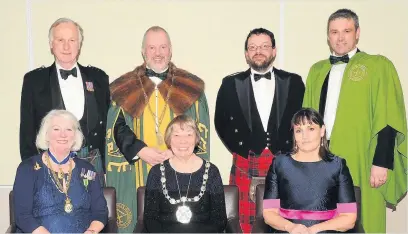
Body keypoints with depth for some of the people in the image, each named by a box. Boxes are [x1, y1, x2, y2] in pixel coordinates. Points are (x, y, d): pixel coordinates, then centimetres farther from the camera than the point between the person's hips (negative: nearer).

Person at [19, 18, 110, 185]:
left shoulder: (98, 77, 8)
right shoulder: (34, 80, 4)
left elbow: (107, 123, 8)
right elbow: (27, 130, 5)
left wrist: (106, 163, 2)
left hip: (92, 162, 1)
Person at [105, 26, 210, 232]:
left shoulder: (191, 87, 7)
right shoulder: (124, 88, 7)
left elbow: (201, 129, 3)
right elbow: (116, 128, 3)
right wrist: (140, 150, -12)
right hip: (136, 174, 0)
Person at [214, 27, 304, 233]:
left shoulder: (293, 82, 8)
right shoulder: (231, 84, 6)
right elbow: (221, 122, 6)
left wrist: (288, 152, 0)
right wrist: (242, 150, 1)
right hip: (246, 166, 0)